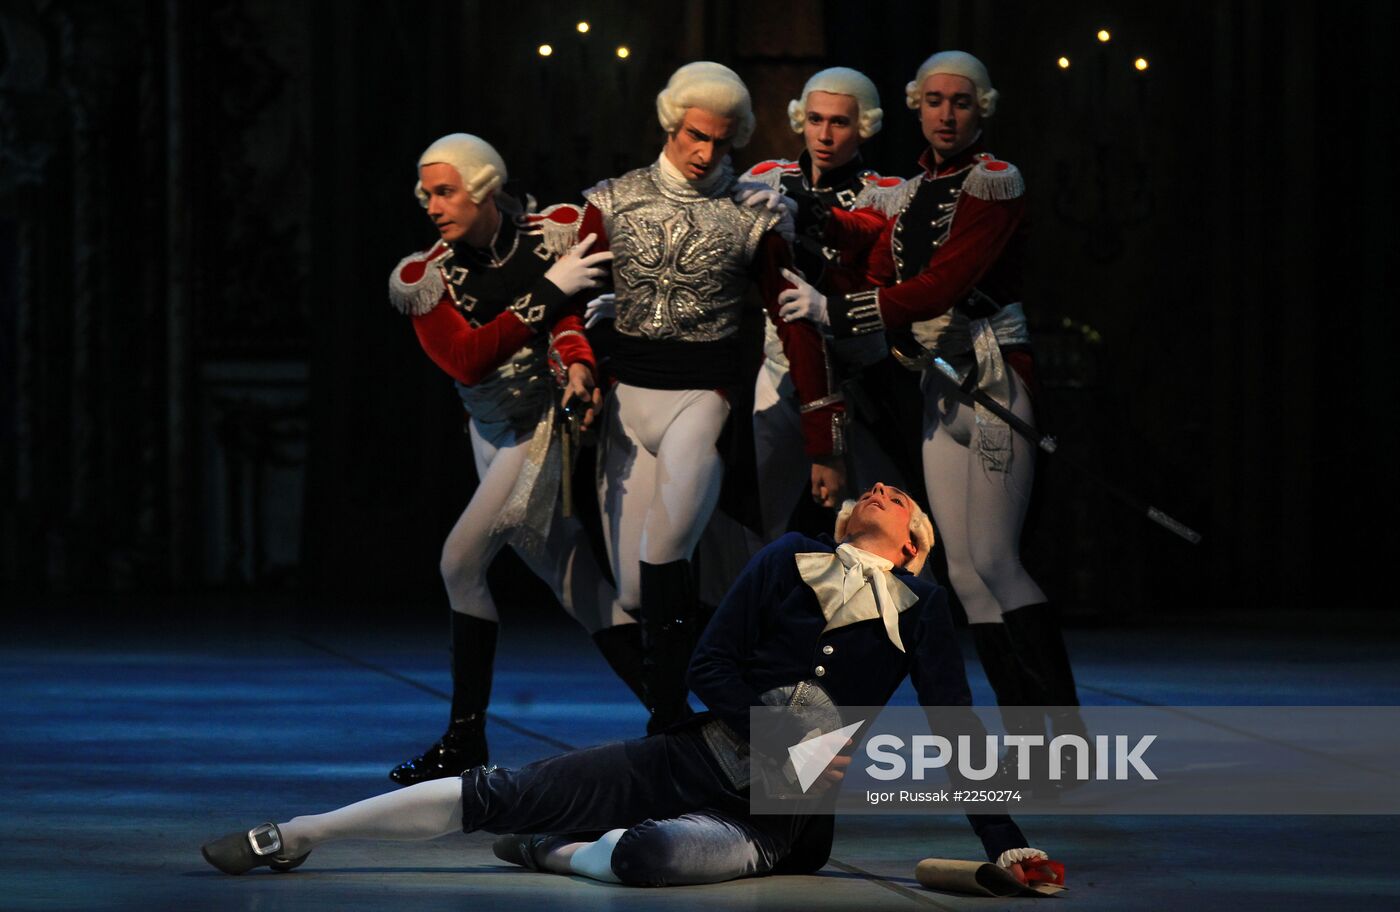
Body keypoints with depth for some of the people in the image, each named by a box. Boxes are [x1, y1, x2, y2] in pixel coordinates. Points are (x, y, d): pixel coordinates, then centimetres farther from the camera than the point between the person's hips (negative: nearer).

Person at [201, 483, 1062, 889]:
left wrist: (1006, 843, -11)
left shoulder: (922, 610, 0)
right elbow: (709, 666, 0)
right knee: (504, 794, -8)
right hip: (694, 759, 2)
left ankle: (552, 854, -3)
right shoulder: (790, 561, 4)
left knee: (657, 852, -37)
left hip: (785, 817, -2)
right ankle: (287, 837, -1)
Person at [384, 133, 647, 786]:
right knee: (575, 578, 4)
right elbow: (466, 361, -18)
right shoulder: (425, 279, -5)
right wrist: (549, 293, -25)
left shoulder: (554, 236, -11)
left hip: (551, 419, -5)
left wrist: (579, 366, -38)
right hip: (493, 433, 5)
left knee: (461, 560, -13)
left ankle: (465, 741, -6)